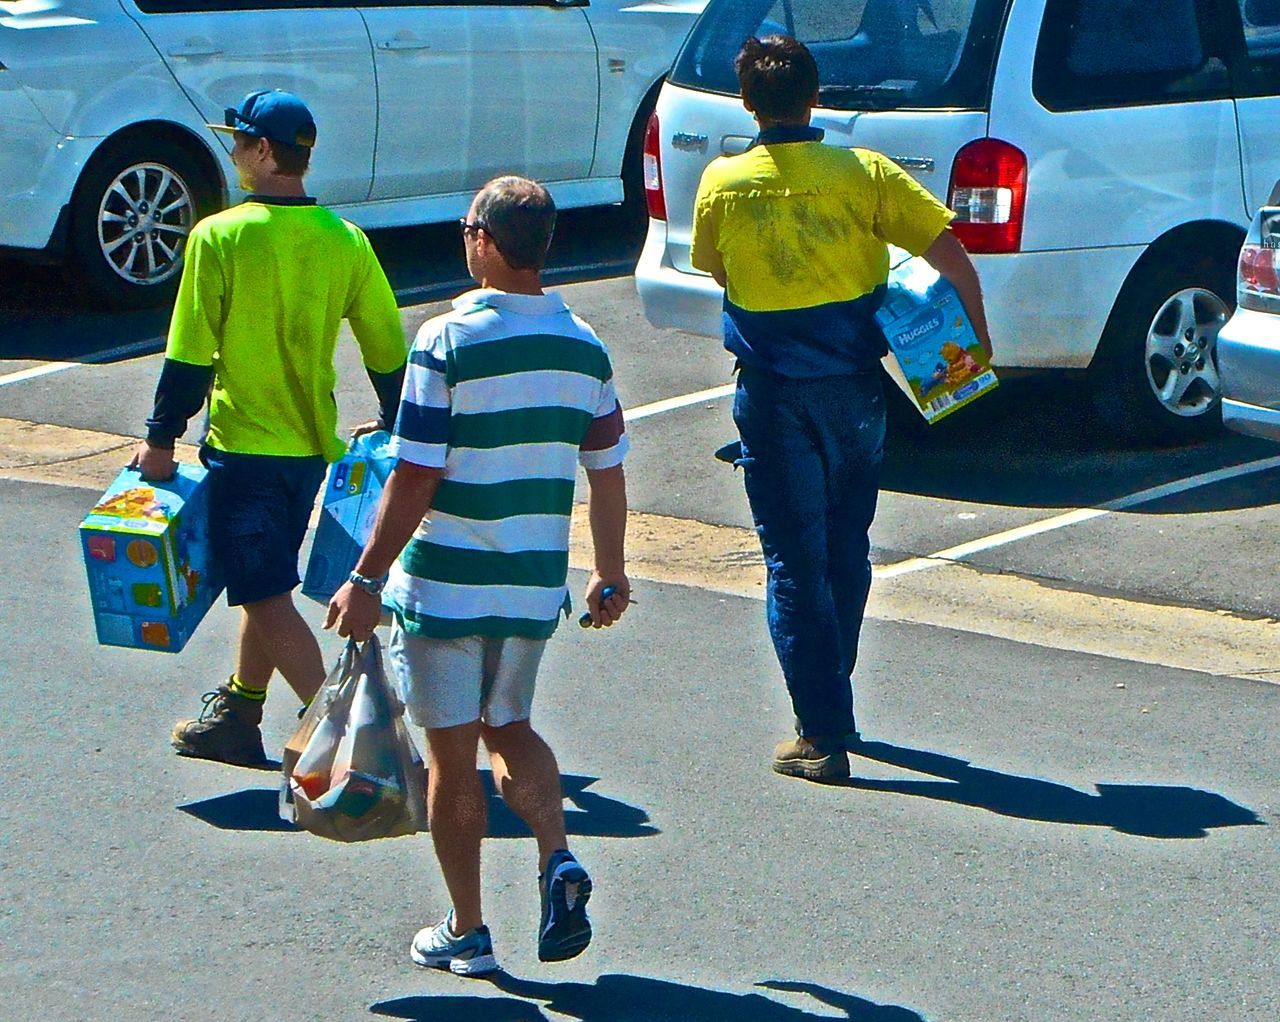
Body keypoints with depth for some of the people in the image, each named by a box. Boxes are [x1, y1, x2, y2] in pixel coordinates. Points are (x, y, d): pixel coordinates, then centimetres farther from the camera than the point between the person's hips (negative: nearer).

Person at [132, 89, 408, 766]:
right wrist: (395, 429, 21)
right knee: (264, 584, 19)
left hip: (243, 445, -6)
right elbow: (388, 349, 6)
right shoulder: (345, 241, 0)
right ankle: (238, 717, 30)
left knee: (268, 596, -2)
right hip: (312, 444, 6)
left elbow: (190, 353, -13)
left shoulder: (220, 236, -14)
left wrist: (160, 440, -3)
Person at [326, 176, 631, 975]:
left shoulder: (448, 341, -15)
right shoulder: (585, 347, 1)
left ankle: (466, 931, 15)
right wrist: (611, 576, 19)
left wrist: (366, 581, -9)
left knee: (453, 755, 8)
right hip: (534, 584, 5)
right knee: (510, 729, 23)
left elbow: (415, 480, -16)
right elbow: (609, 474, 7)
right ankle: (559, 859, 0)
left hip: (445, 584, -5)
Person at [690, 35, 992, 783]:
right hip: (854, 387, 2)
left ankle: (824, 733, -1)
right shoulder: (865, 174, -7)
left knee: (795, 564, 3)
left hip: (774, 397, -2)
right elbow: (950, 254, -10)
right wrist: (978, 336, 1)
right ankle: (832, 705, 30)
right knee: (846, 552, 18)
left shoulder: (722, 185, -6)